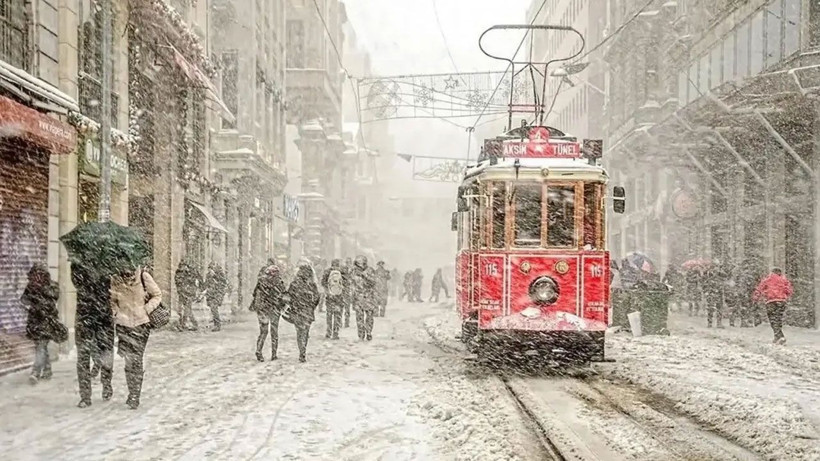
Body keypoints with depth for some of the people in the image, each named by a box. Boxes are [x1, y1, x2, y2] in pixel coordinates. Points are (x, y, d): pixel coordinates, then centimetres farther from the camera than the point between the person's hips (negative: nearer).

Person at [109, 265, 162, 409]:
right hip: (123, 323, 2)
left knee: (136, 360, -5)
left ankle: (135, 396, 1)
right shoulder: (115, 279, -1)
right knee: (128, 360, 2)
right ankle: (132, 393, 16)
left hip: (141, 323, -2)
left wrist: (147, 309, -8)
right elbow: (112, 300, 14)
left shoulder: (144, 276, -7)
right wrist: (116, 312, -3)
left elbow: (157, 295, 3)